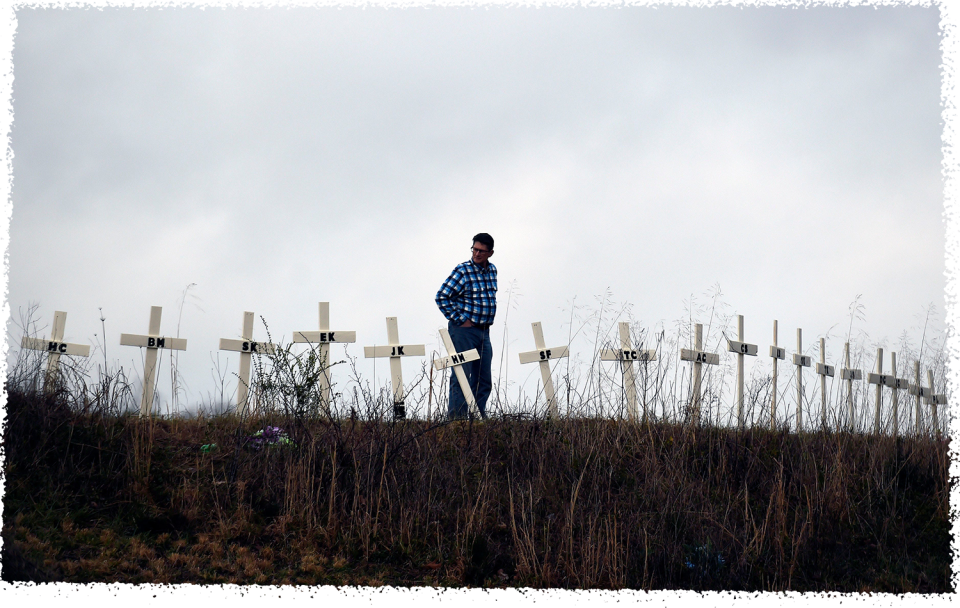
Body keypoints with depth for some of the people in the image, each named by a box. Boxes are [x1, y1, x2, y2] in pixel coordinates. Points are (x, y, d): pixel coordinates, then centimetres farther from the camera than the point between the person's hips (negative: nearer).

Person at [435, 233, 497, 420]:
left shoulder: (492, 270, 10)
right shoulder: (462, 271, -11)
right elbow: (442, 297, -14)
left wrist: (487, 320, 15)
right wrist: (459, 320, -14)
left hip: (483, 332, 7)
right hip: (464, 330, -7)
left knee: (484, 380, 9)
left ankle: (480, 417, 15)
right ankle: (457, 417, -3)